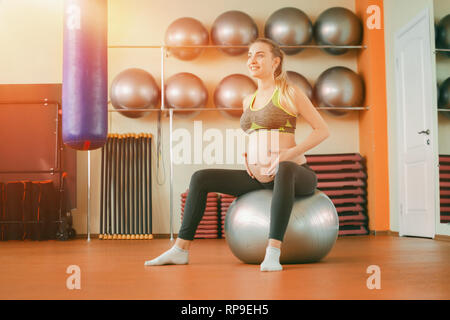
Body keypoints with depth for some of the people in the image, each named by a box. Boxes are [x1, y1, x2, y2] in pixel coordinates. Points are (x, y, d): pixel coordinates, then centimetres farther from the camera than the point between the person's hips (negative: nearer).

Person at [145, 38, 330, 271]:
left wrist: (288, 154, -18)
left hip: (296, 173, -6)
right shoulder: (249, 101, 16)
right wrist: (248, 158, 7)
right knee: (200, 178, -4)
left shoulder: (289, 92, -3)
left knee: (284, 170, -44)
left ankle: (273, 253, -46)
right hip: (260, 177, 7)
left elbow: (323, 130, -6)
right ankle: (181, 250, -3)